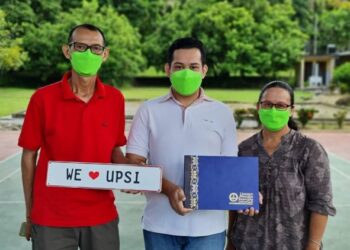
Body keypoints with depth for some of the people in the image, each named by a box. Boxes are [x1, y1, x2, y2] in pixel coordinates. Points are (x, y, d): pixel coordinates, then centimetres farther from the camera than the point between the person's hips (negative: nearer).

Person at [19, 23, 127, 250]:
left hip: (102, 217, 2)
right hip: (51, 219, -2)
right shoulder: (43, 98, -8)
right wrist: (29, 214, 2)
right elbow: (29, 156, -1)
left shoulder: (115, 99, -1)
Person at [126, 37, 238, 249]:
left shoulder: (222, 113, 6)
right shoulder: (149, 110, 3)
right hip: (160, 225, 0)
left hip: (208, 227, 0)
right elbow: (133, 163, -2)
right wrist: (168, 188, -18)